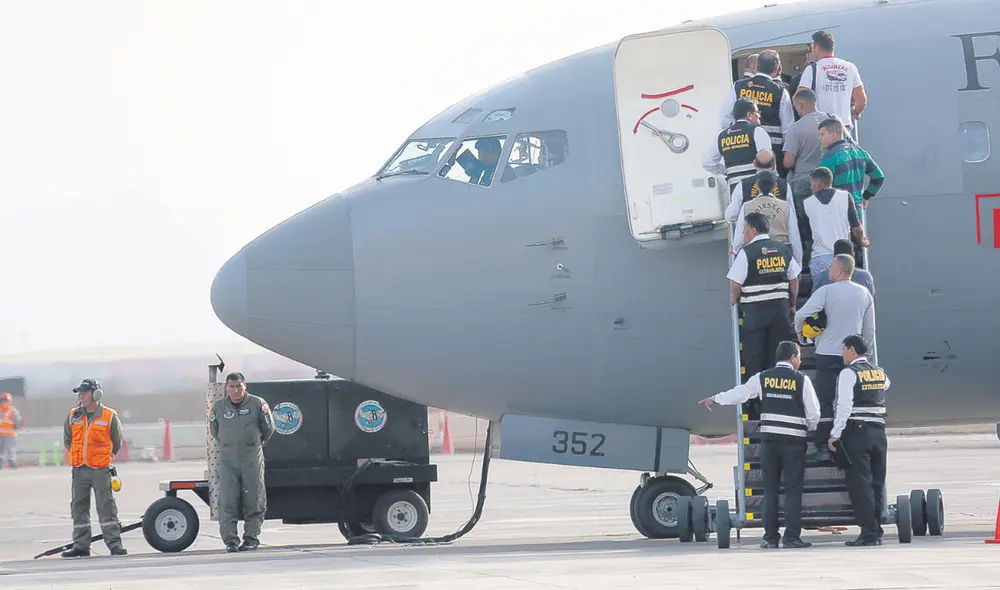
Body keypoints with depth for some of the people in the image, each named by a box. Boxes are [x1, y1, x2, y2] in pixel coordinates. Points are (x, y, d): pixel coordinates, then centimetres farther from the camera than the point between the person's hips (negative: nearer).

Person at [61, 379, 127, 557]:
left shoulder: (110, 417, -4)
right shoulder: (73, 416, 6)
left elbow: (116, 442, 8)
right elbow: (67, 439, 19)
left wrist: (106, 457, 6)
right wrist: (78, 456, 13)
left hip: (100, 469, -4)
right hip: (79, 469, 4)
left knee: (107, 507, -7)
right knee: (79, 508, 6)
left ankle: (114, 543, -5)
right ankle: (80, 545, 12)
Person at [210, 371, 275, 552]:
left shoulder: (257, 404, -3)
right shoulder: (218, 407, 2)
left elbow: (268, 428, 9)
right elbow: (214, 431, 18)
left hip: (252, 457, -1)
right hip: (227, 459, 1)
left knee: (253, 500, 1)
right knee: (227, 501, -7)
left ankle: (251, 538, 10)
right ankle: (230, 540, -6)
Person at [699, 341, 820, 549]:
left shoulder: (762, 378, 4)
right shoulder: (801, 380, -4)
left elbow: (739, 393, 12)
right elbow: (813, 412, -4)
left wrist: (715, 399, 29)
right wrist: (810, 428, 18)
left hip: (769, 438, 3)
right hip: (794, 441, -3)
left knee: (770, 490, 9)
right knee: (793, 489, 0)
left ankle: (770, 537, 8)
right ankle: (792, 537, -5)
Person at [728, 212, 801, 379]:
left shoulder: (746, 253, -10)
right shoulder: (783, 250, 6)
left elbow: (736, 284, -12)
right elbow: (794, 280, 10)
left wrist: (733, 299, 8)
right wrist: (792, 304, 22)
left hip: (755, 310, -4)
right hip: (780, 308, 4)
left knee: (754, 359, 3)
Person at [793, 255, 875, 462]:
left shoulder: (826, 292, -10)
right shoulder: (864, 294, 4)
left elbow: (801, 315, -16)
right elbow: (869, 330, 9)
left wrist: (799, 332, 5)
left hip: (828, 353, -4)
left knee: (825, 402, 2)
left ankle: (823, 448, -2)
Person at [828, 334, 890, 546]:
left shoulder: (848, 373, -7)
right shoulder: (880, 373, 13)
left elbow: (844, 406, -14)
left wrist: (835, 434, -11)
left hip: (857, 431, -6)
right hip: (878, 431, 6)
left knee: (860, 482, -5)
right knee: (877, 482, 9)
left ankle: (869, 531, -10)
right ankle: (877, 529, 9)